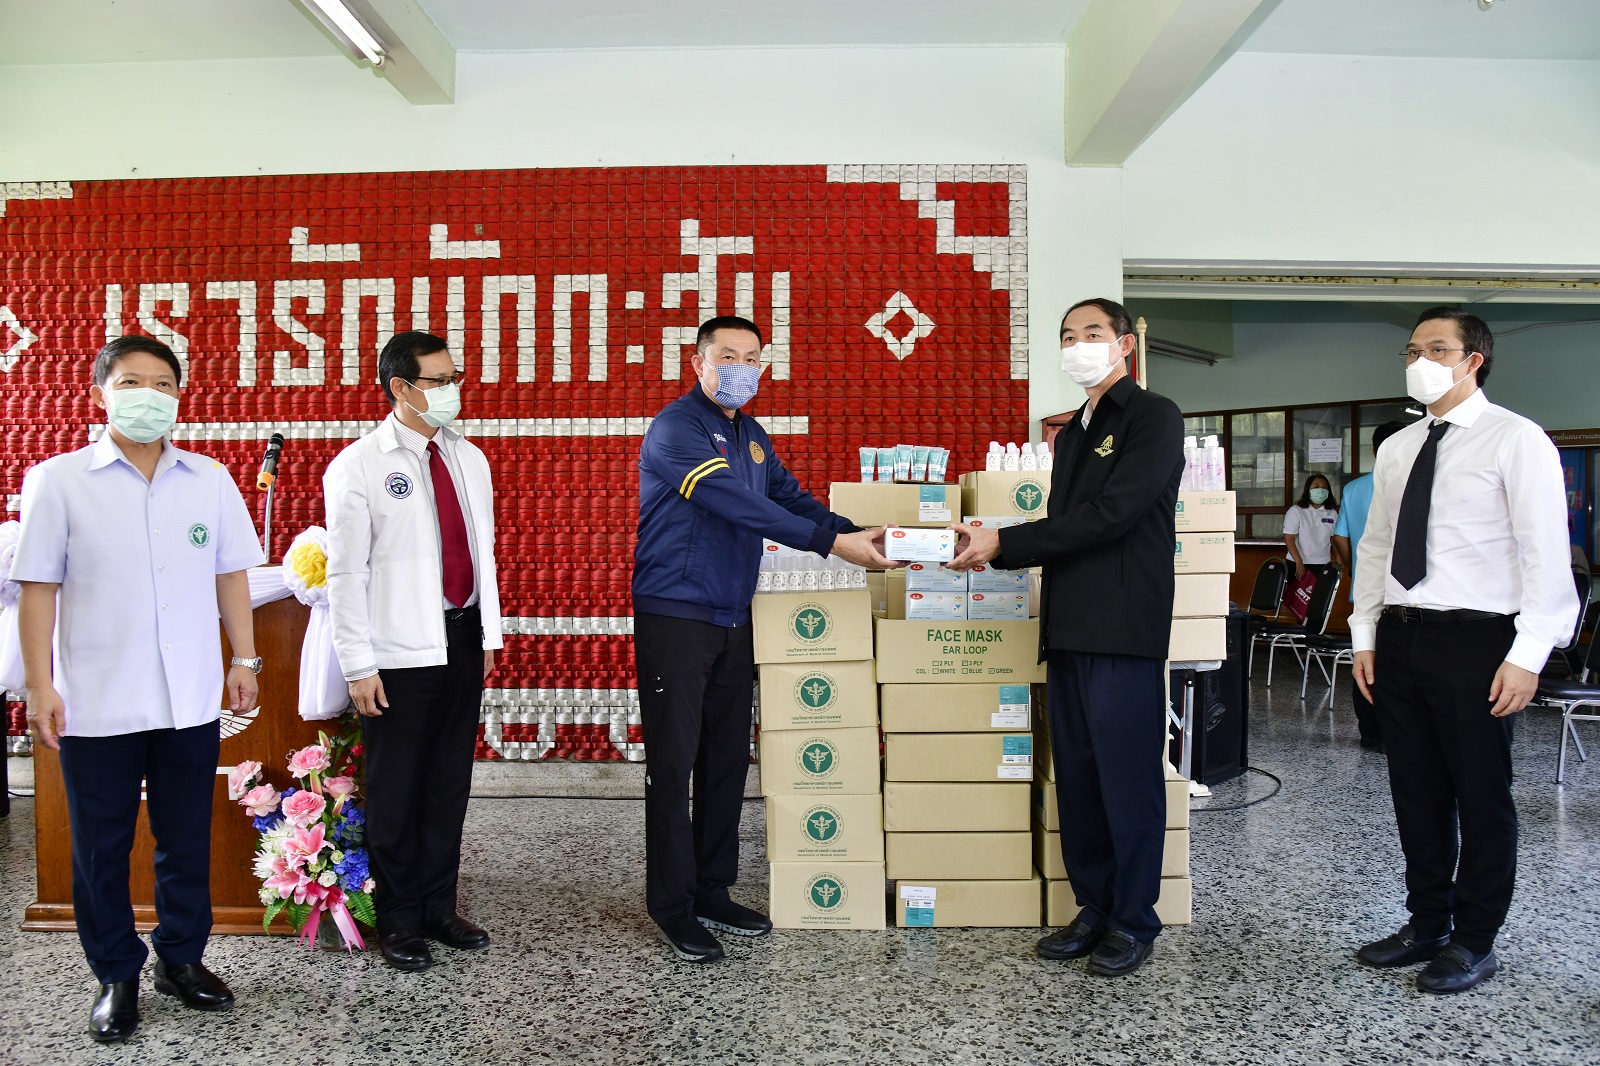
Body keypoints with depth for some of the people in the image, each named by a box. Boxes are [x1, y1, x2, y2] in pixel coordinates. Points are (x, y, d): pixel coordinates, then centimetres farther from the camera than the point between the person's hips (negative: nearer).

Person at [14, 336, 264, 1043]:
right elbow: (38, 586, -4)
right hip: (96, 702, -2)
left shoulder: (210, 480, 5)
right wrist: (40, 687, -7)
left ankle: (181, 957, 32)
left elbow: (229, 574, 10)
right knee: (100, 848, 10)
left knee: (187, 839, 14)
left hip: (191, 698, 2)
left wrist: (243, 657, 8)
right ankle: (117, 976, 28)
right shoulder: (59, 480, -3)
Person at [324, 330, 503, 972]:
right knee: (395, 791, 5)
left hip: (462, 639, 6)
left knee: (450, 782, 14)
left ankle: (438, 907, 29)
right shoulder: (357, 467, -8)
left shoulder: (469, 458, 10)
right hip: (401, 651, -5)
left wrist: (489, 632, 13)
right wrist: (359, 665, -13)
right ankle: (398, 920, 21)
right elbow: (346, 573, -10)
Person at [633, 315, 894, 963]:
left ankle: (713, 894, 24)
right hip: (674, 617, -8)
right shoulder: (676, 428, -12)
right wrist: (830, 542, -25)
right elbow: (735, 504, -22)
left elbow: (791, 498, 13)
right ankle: (673, 908, 11)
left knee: (728, 761, 11)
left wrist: (857, 533, -4)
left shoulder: (752, 436, 16)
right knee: (673, 764, -1)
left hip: (732, 621, 8)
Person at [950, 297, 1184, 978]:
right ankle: (1094, 909, 24)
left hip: (1124, 633, -7)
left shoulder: (1153, 417, -4)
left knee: (1129, 780, 0)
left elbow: (1109, 515, -16)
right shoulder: (1072, 433, 21)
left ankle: (1134, 922, 14)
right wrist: (991, 550, 3)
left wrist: (1004, 543, -14)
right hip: (1068, 632, 8)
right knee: (1077, 778, 11)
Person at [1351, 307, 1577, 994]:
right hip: (1400, 637, 6)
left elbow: (1546, 554, -10)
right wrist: (1365, 635, 10)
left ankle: (1475, 942, 20)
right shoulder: (1397, 449, 13)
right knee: (1416, 794, 13)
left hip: (1474, 640, -6)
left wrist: (1527, 655, -16)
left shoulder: (1515, 441, -5)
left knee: (1480, 796, 5)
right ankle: (1427, 926, 28)